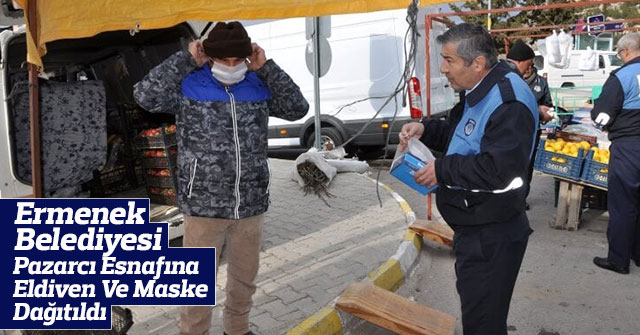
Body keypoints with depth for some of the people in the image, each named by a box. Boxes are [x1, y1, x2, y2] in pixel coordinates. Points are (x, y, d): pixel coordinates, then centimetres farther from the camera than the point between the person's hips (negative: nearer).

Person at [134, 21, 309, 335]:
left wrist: (266, 68, -6)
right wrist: (186, 59, -14)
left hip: (251, 204, 4)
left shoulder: (258, 87, 4)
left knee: (244, 278, 20)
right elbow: (146, 95, -18)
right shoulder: (188, 86, -6)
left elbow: (298, 108, -1)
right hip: (204, 205, -3)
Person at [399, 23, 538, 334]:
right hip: (473, 227, 11)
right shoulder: (478, 92, 10)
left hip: (491, 235, -10)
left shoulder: (509, 102, -24)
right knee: (473, 304, 26)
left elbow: (497, 171, -31)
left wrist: (442, 170, -20)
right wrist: (425, 128, 4)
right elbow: (460, 136, 22)